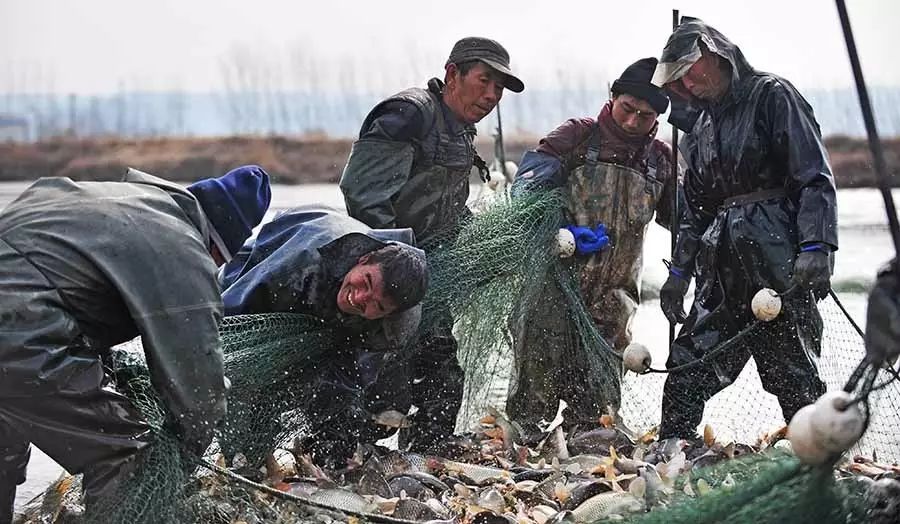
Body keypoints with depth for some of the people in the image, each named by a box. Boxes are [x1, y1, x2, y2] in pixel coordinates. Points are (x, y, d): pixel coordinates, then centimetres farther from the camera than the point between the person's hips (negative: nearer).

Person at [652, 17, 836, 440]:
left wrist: (816, 246, -19)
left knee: (792, 373, -6)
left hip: (778, 265, -7)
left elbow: (814, 177, -9)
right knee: (687, 367, 2)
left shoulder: (771, 96, -1)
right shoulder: (700, 127, 21)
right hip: (722, 270, 7)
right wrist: (679, 271, 21)